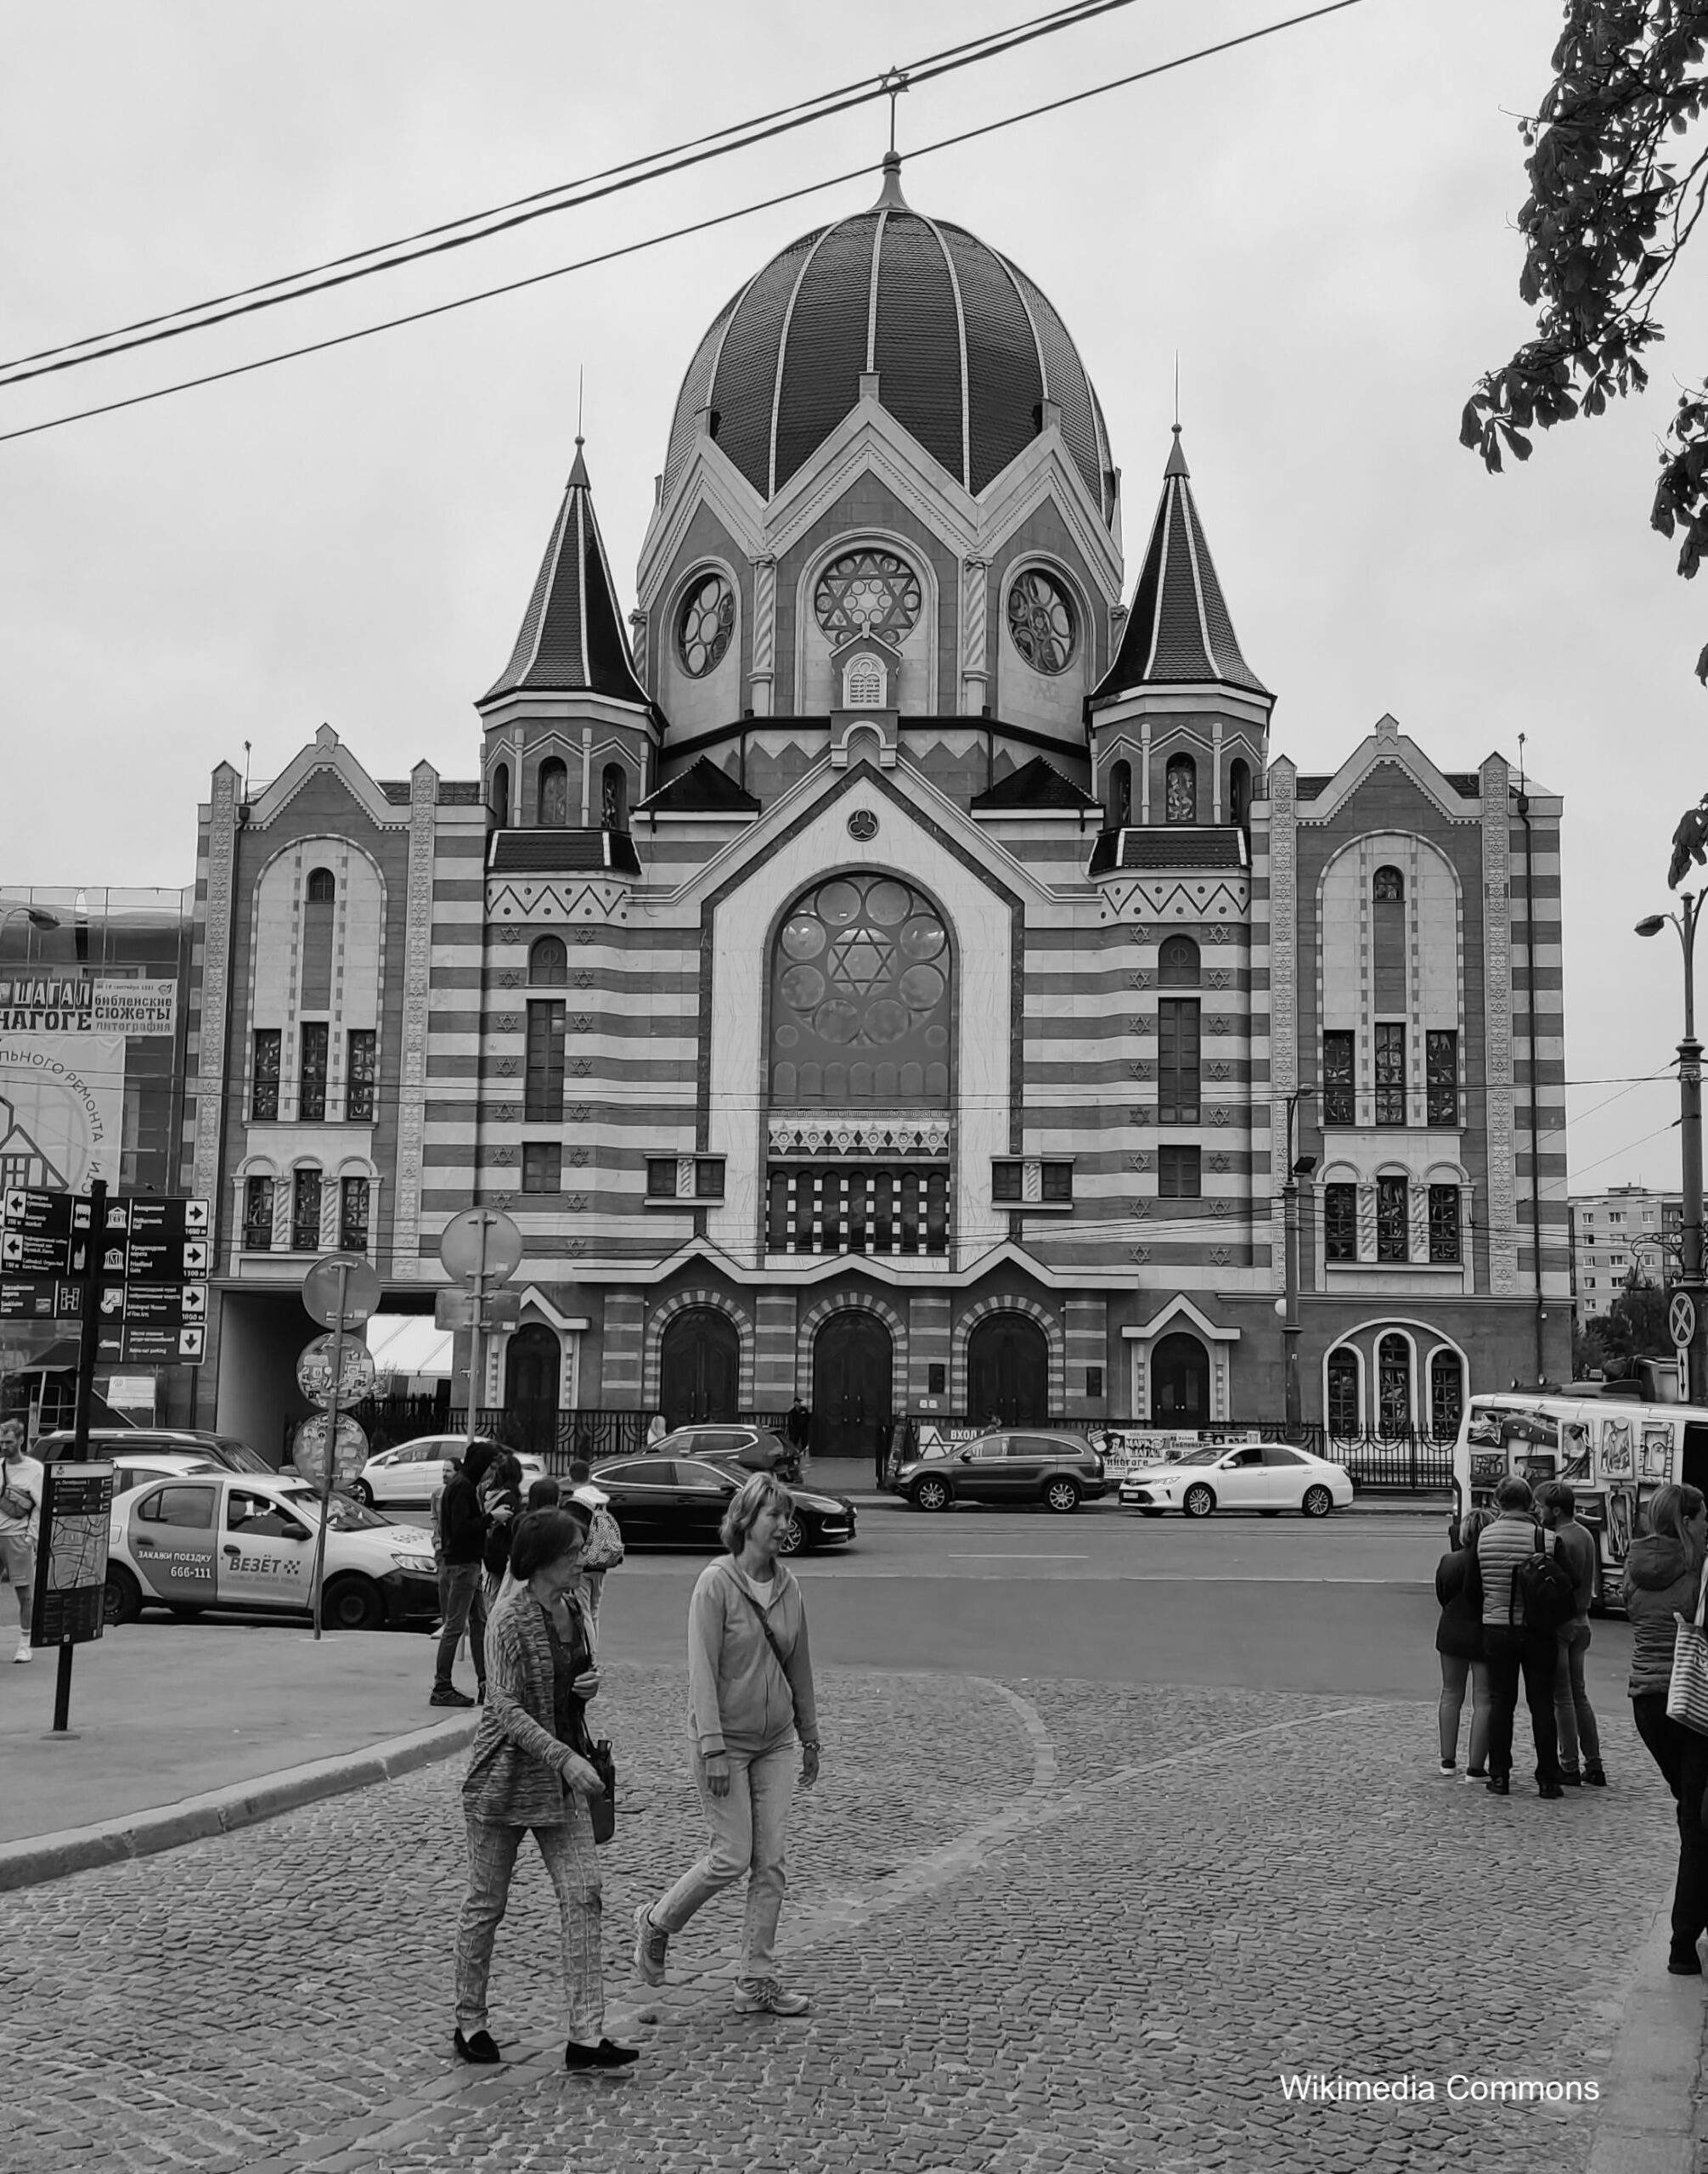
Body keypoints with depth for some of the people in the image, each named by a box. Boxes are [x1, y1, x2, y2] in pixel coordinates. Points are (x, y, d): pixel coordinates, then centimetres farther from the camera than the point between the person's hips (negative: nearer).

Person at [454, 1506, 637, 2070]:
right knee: (486, 1903, 7)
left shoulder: (574, 1611, 6)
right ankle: (469, 2025, 23)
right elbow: (507, 1708, -22)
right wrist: (564, 1757, -29)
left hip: (562, 1779, 7)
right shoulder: (511, 1621, -16)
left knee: (582, 1895, -2)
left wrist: (590, 1686, -2)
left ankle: (586, 2037, -1)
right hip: (506, 1774, -6)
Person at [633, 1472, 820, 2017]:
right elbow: (702, 1669, -18)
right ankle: (656, 1921, 23)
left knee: (772, 1860, 3)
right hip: (725, 1740, -6)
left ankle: (756, 1983, 12)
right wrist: (713, 1748, -21)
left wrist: (809, 1735, 16)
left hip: (775, 1742, 6)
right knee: (732, 1858, -3)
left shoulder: (788, 1584, 3)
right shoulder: (716, 1583, -15)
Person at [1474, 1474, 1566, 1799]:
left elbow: (1476, 1585, 3)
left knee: (1500, 1702, 9)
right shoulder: (1547, 1539, -12)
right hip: (1538, 1631, -1)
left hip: (1496, 1629, 1)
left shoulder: (1483, 1537, -6)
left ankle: (1499, 1777, 10)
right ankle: (1547, 1780, 9)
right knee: (1542, 1703, 8)